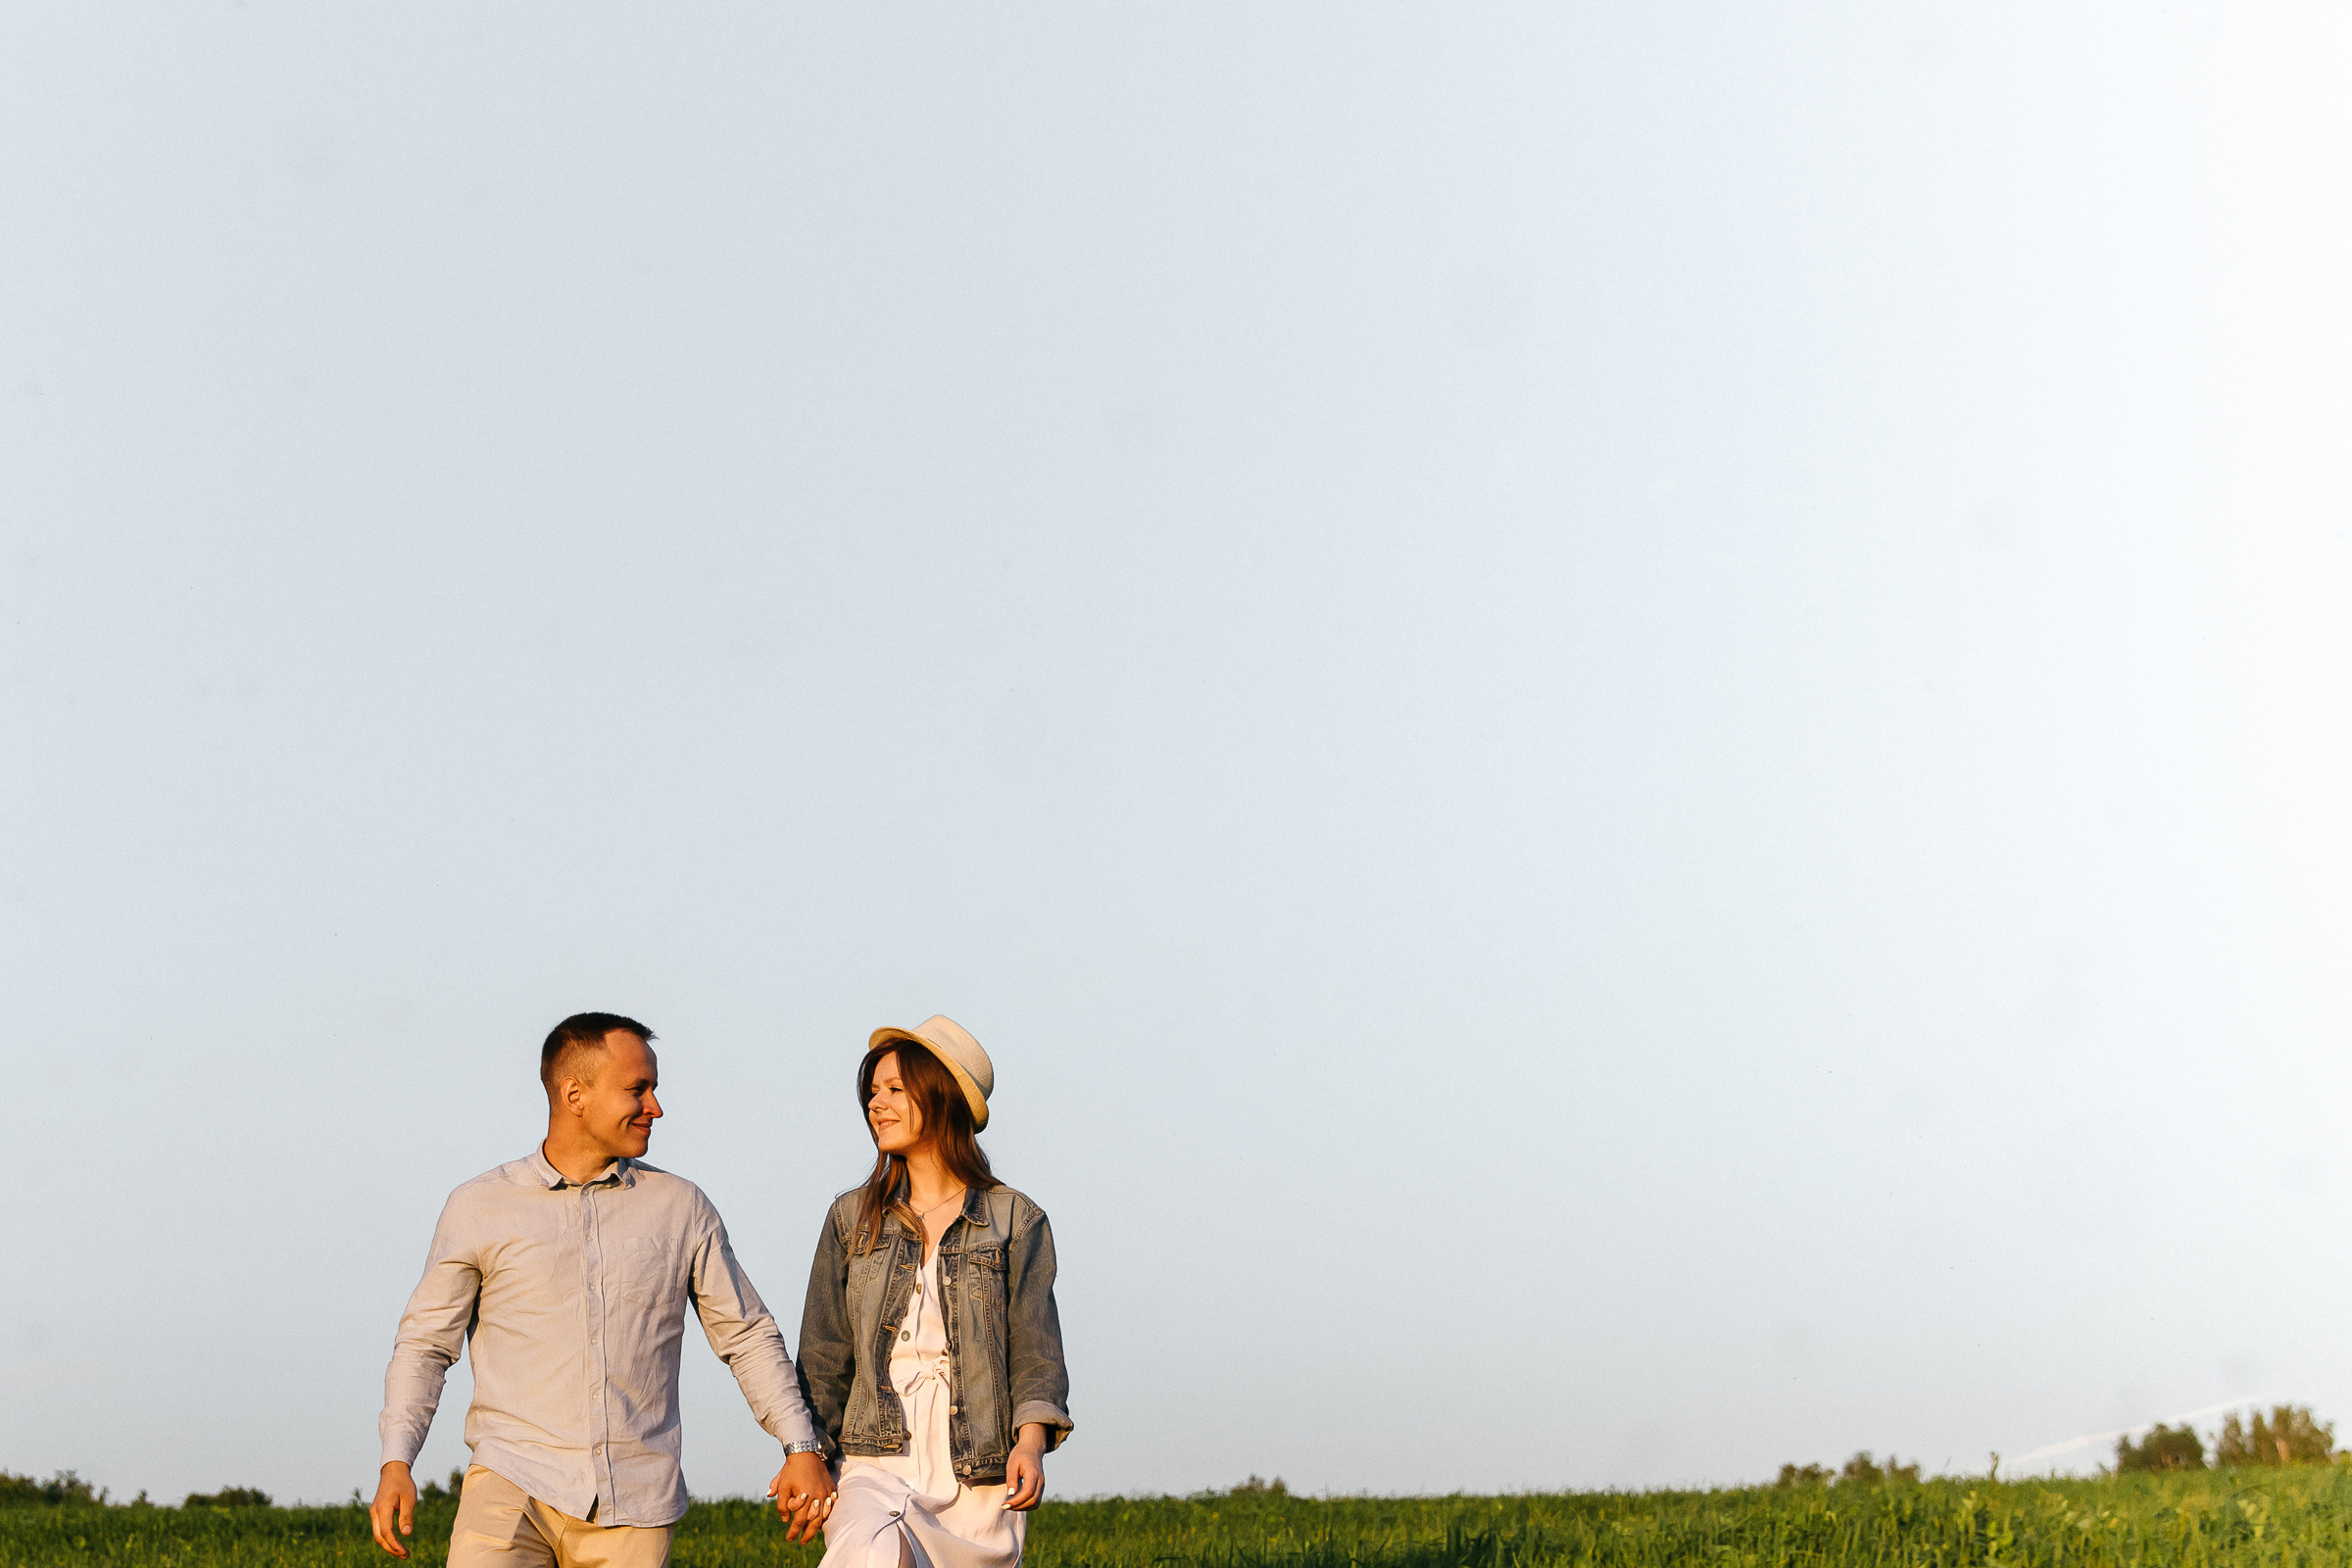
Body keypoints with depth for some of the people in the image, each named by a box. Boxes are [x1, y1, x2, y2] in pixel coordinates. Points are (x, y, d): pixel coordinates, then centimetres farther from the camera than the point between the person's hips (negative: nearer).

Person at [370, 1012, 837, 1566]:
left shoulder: (682, 1208, 9)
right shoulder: (479, 1208, 5)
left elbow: (746, 1334, 14)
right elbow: (425, 1344, 7)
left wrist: (802, 1445, 4)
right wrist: (395, 1464, -6)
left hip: (634, 1509, 2)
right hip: (513, 1484, -1)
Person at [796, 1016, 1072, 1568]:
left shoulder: (1015, 1221, 5)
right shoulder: (852, 1218, 12)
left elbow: (1035, 1351, 1)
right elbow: (824, 1356, 12)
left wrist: (1031, 1441, -15)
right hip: (878, 1467, 0)